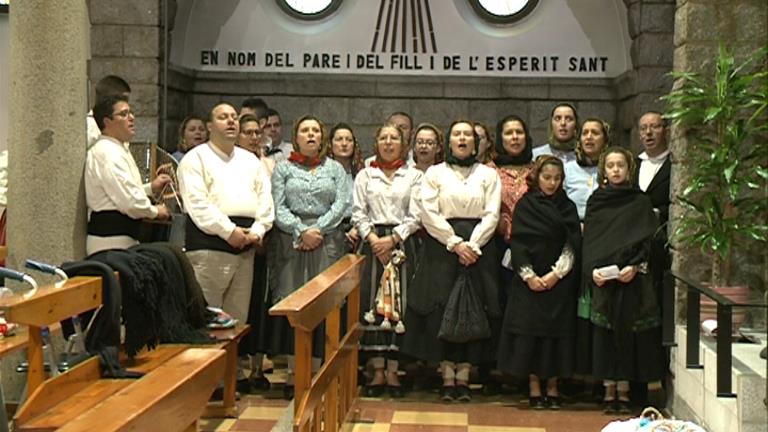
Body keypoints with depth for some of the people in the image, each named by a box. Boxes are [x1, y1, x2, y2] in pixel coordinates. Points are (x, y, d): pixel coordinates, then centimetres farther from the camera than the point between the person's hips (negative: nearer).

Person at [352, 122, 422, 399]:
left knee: (399, 305, -2)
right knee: (371, 304, -3)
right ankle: (377, 371, 3)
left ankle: (392, 371, 3)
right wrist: (373, 238, -9)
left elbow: (415, 216, 1)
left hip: (402, 243, -1)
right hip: (373, 243, 1)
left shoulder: (414, 176, 8)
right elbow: (358, 213, 5)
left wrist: (393, 239, -10)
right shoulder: (365, 176, 12)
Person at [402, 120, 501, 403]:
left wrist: (472, 244, -12)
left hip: (478, 249, 1)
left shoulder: (488, 174, 11)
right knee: (442, 309, -5)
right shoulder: (435, 173, 9)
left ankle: (463, 377, 3)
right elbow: (429, 214, -2)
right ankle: (447, 377, 2)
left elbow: (492, 215, 1)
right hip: (442, 248, -1)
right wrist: (455, 243, -12)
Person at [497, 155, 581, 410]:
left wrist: (555, 274, -10)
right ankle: (534, 389, 5)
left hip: (559, 282, 1)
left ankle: (552, 388, 10)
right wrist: (528, 276, -10)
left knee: (557, 332, 1)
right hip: (529, 282, -1)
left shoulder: (567, 207, 8)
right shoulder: (525, 205, 5)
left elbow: (572, 245, 1)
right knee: (529, 331, -2)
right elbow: (517, 244, -1)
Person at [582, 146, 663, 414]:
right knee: (604, 333, 0)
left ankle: (624, 392, 6)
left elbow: (648, 241, 0)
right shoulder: (596, 202, 11)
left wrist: (635, 266, -15)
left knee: (627, 331, -1)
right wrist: (593, 270, -8)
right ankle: (609, 391, 6)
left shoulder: (640, 202, 6)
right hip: (602, 279, 1)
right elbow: (588, 241, 7)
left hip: (632, 278, -1)